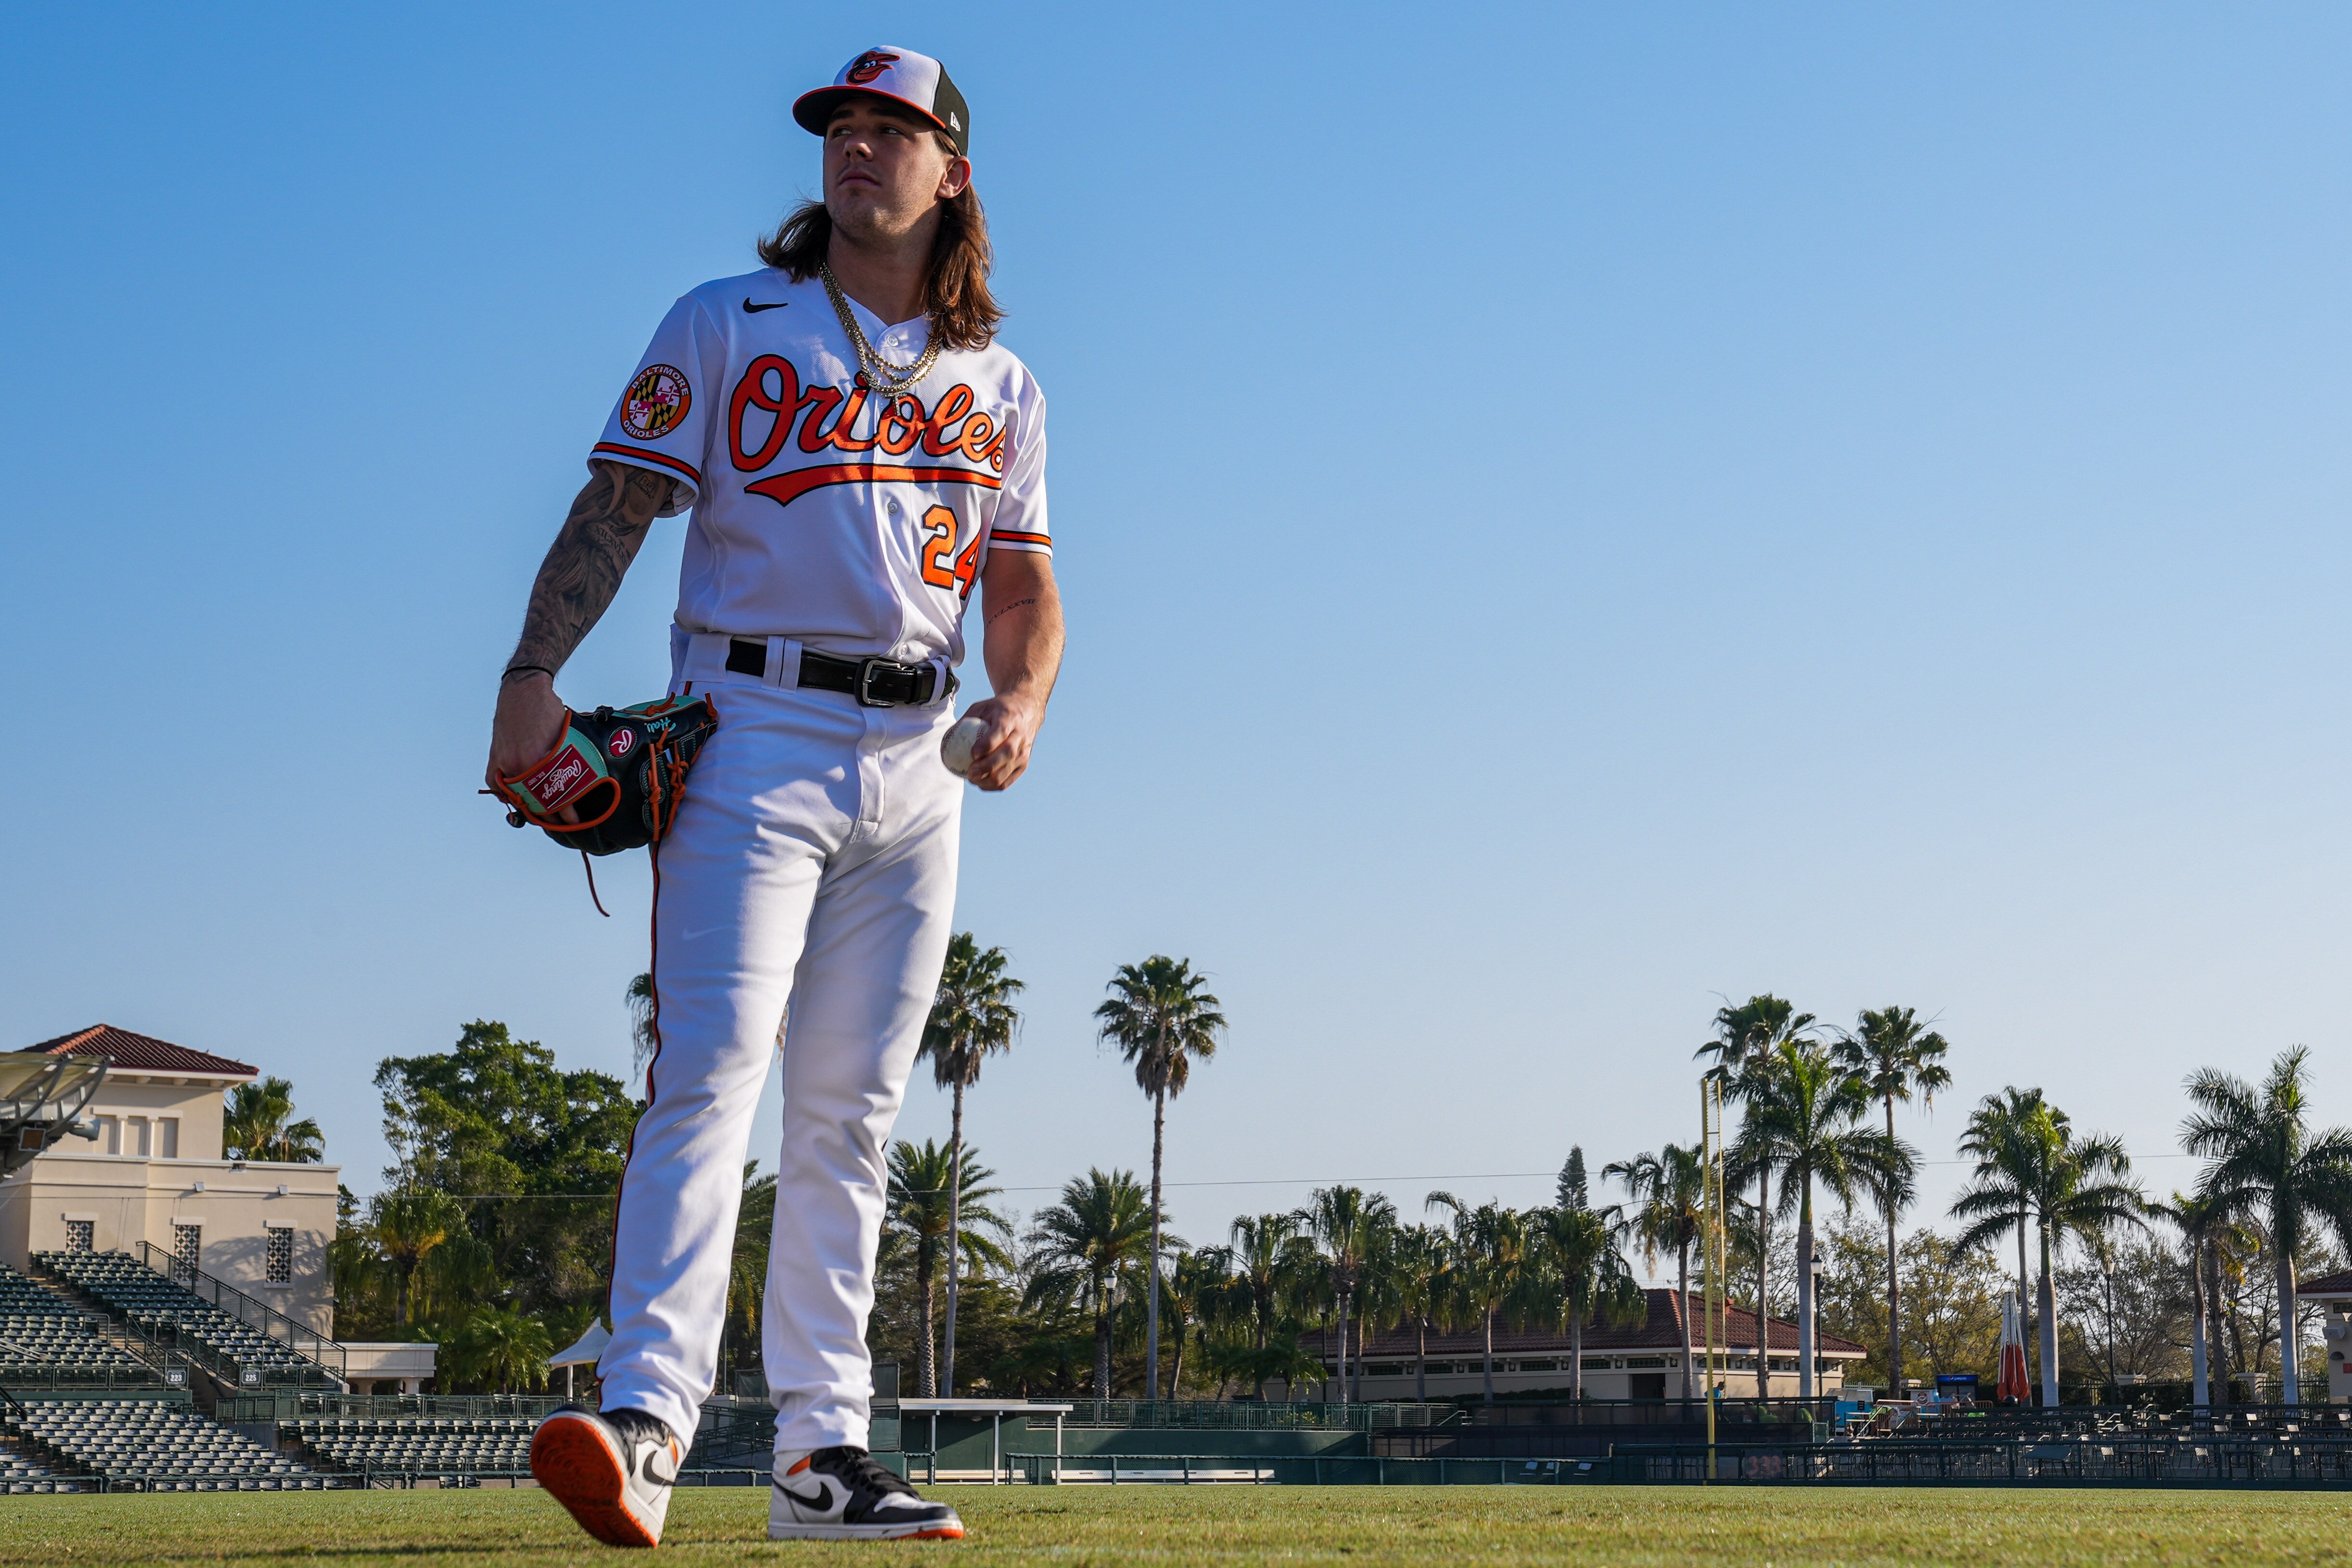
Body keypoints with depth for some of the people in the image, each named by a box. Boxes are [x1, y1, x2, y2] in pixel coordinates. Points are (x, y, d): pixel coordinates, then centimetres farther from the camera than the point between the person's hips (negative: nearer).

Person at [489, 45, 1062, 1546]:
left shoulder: (1001, 388, 17)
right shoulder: (725, 327, 8)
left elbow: (1027, 587, 14)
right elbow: (617, 509, 0)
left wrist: (1021, 702, -7)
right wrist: (534, 677, -14)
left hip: (917, 765, 4)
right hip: (754, 737, -4)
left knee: (852, 1112, 5)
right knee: (713, 1072, -18)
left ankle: (824, 1451, 7)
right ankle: (646, 1421, -26)